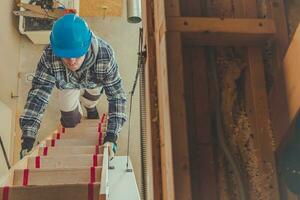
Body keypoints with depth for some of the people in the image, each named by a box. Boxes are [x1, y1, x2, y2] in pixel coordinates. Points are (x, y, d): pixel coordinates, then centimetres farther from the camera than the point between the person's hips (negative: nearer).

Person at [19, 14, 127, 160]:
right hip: (67, 83, 1)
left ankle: (90, 106, 60)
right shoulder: (49, 56, -43)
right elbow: (38, 94, -39)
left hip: (94, 81, 0)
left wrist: (111, 136, -50)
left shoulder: (105, 55, -46)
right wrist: (27, 139, -46)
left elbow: (116, 95, -41)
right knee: (69, 122, 8)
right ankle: (76, 111, 43)